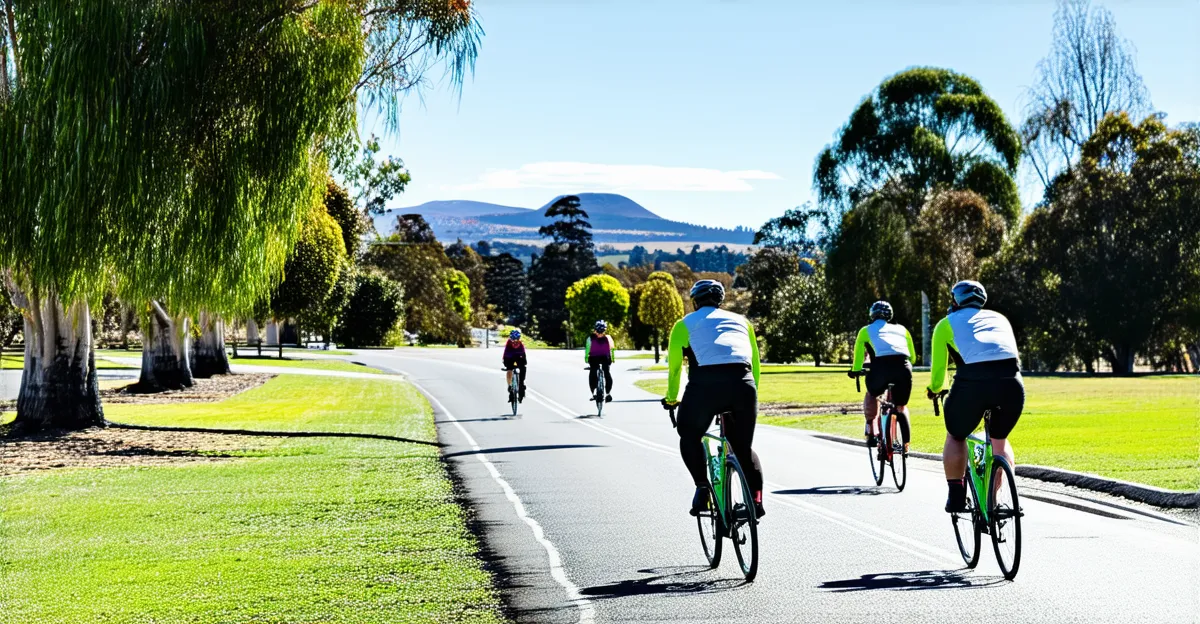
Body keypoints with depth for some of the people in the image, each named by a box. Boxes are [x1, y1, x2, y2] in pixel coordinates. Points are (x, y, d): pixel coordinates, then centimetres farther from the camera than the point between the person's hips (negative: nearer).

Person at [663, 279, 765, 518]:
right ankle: (756, 498, 3)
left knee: (689, 437, 22)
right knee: (743, 447, 20)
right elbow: (755, 362, 34)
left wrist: (671, 398, 38)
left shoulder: (685, 324, 23)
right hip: (743, 384, 3)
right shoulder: (741, 321, 31)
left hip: (704, 384, -2)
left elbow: (675, 366, 23)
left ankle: (702, 487, 3)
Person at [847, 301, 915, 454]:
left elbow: (858, 354, 29)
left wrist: (855, 370, 47)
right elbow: (912, 356, 36)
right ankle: (905, 443, 15)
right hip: (903, 367, 2)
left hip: (881, 366, -2)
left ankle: (872, 434, 16)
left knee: (872, 395, 29)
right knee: (901, 407, 25)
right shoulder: (901, 329, 31)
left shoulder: (866, 330, 25)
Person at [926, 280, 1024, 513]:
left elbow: (939, 366, 27)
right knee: (1000, 439, 28)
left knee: (955, 437, 24)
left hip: (972, 382, -3)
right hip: (1011, 383, 3)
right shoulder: (999, 318, 32)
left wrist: (934, 389, 47)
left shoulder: (946, 323, 22)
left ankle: (956, 497, 16)